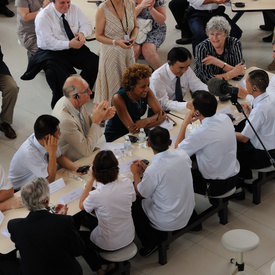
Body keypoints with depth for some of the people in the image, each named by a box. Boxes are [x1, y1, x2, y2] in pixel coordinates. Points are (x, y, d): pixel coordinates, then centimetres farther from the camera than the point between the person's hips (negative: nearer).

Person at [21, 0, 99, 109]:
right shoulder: (43, 17, -15)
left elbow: (87, 25, 5)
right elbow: (48, 42, -21)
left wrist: (82, 33, -20)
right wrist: (69, 44, -30)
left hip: (74, 48, 5)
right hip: (52, 52, -5)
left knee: (95, 62, -15)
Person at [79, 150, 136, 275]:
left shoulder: (96, 195, -32)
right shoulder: (127, 184, -21)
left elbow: (81, 206, -7)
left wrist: (91, 179, -9)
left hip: (109, 245, -4)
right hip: (128, 237, 4)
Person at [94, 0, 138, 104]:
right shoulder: (103, 9, -16)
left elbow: (135, 27, 11)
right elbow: (98, 36, -10)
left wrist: (134, 37, -11)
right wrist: (116, 42, -22)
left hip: (128, 51, 4)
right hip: (110, 53, -4)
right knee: (112, 84, 5)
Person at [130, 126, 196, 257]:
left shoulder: (153, 171, -30)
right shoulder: (182, 155, -12)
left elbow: (141, 193, -10)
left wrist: (136, 173, 6)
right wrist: (145, 168, 11)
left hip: (169, 222, -6)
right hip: (188, 213, 6)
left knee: (134, 204, 15)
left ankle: (150, 244, 23)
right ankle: (157, 236, 33)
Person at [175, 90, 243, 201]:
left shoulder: (199, 134, -31)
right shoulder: (225, 118, -9)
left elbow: (177, 149, -12)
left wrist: (185, 123, -8)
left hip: (217, 185, -7)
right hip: (234, 176, 7)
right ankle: (233, 189, 25)